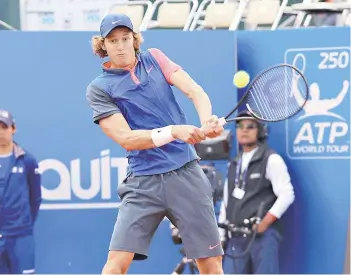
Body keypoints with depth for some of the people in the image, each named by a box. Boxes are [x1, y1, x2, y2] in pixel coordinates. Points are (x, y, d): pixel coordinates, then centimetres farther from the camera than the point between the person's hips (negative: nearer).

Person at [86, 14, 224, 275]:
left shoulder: (154, 58, 8)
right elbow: (126, 138, -11)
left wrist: (207, 120, -24)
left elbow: (195, 91, -2)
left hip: (186, 173, 2)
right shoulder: (99, 88, -1)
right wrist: (174, 131, -26)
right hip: (143, 181, -2)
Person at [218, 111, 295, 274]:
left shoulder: (271, 160, -1)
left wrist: (265, 222, -16)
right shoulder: (234, 164, 20)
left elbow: (287, 195, -8)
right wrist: (220, 237, 16)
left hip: (263, 234, -7)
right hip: (236, 237, 7)